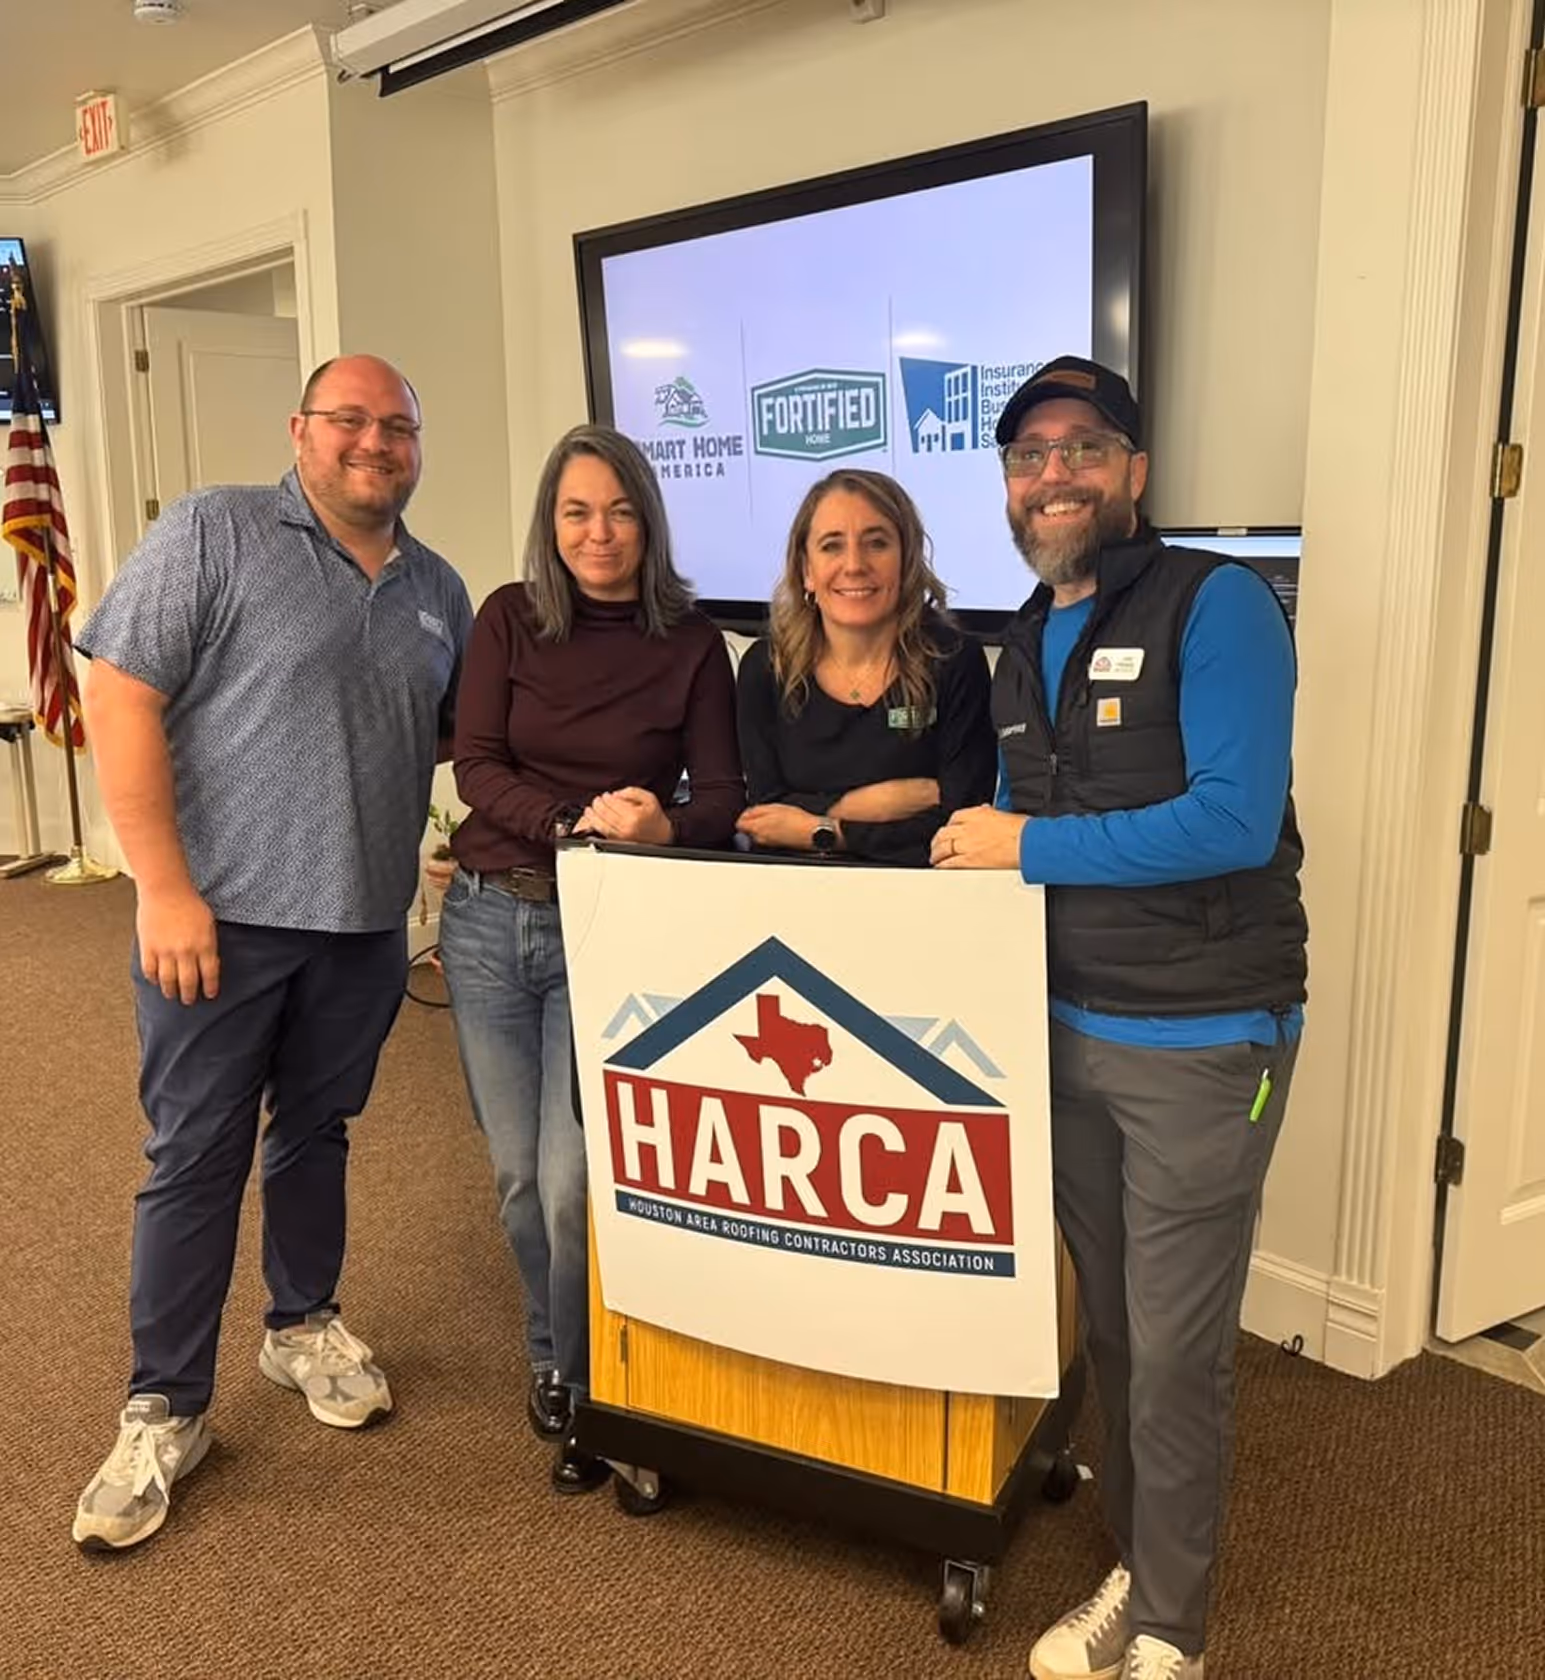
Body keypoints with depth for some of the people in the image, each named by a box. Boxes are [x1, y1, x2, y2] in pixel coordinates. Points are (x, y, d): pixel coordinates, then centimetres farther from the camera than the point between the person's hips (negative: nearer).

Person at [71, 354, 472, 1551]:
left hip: (364, 923, 5)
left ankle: (304, 1325, 40)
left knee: (318, 1134, 19)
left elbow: (453, 735, 21)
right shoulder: (213, 533, -6)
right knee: (197, 1160, 5)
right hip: (219, 913, -4)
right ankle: (165, 1409, 21)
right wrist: (164, 887, -17)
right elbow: (120, 698, -11)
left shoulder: (438, 590, 10)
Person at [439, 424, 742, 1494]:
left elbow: (722, 801, -4)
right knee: (518, 1172, 11)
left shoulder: (691, 644, -2)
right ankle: (553, 1354, 38)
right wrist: (574, 823, -23)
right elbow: (476, 767, -6)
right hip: (490, 920, 2)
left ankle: (583, 1384, 21)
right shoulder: (510, 619, 2)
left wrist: (663, 827, -26)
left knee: (572, 1178, -7)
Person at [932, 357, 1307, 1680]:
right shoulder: (1025, 645, 11)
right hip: (1064, 1030, 7)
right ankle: (1134, 1571, 38)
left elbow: (1236, 821, -22)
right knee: (1111, 1328, 18)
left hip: (1202, 1040, -6)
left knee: (1177, 1351, 5)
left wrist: (1030, 846, -17)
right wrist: (980, 849, 0)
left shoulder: (1215, 604, -11)